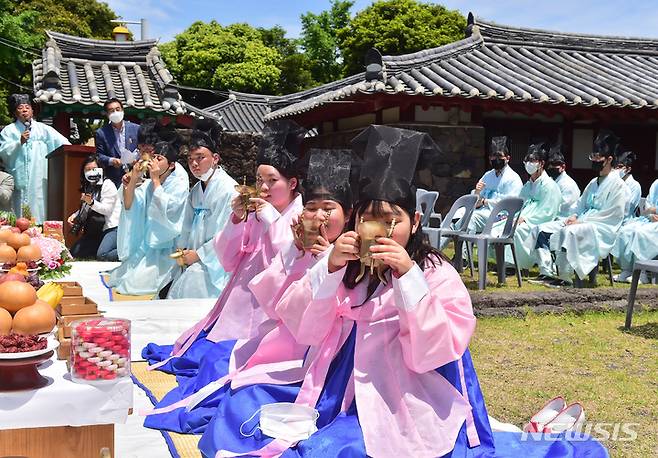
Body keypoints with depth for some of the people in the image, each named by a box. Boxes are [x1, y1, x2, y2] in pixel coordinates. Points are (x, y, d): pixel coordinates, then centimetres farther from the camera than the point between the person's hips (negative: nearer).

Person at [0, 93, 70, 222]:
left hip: (40, 182, 1)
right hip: (20, 181, -1)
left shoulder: (43, 129, 13)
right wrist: (20, 142, -12)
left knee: (40, 214, -4)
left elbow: (64, 143, 7)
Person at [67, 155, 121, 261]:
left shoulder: (107, 185, -10)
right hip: (95, 230, 8)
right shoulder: (87, 187, 13)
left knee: (102, 256, -27)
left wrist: (91, 202, -32)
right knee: (74, 253, 3)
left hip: (111, 227, -8)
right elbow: (85, 210, 22)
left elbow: (107, 210, -17)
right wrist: (74, 216, 3)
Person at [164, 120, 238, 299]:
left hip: (214, 263, -7)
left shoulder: (229, 189, -13)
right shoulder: (195, 190, 14)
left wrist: (199, 254, -13)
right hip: (192, 260, 7)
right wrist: (182, 249, 2)